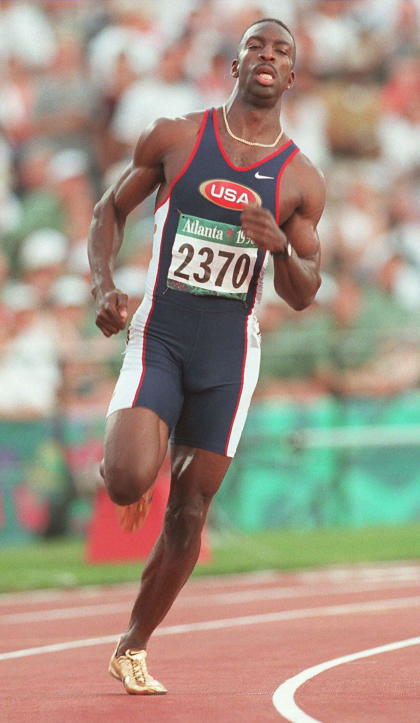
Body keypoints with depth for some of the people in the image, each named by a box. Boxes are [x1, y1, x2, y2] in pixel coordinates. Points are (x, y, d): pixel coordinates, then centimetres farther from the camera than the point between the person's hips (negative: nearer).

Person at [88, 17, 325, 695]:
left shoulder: (300, 179, 1)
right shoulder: (176, 138, -1)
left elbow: (303, 295, 4)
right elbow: (111, 210, 9)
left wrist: (281, 247, -17)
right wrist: (104, 288, -6)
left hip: (229, 351, 2)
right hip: (159, 337, -2)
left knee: (189, 510, 5)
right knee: (129, 482, -23)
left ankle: (133, 647, 22)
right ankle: (126, 446, 16)